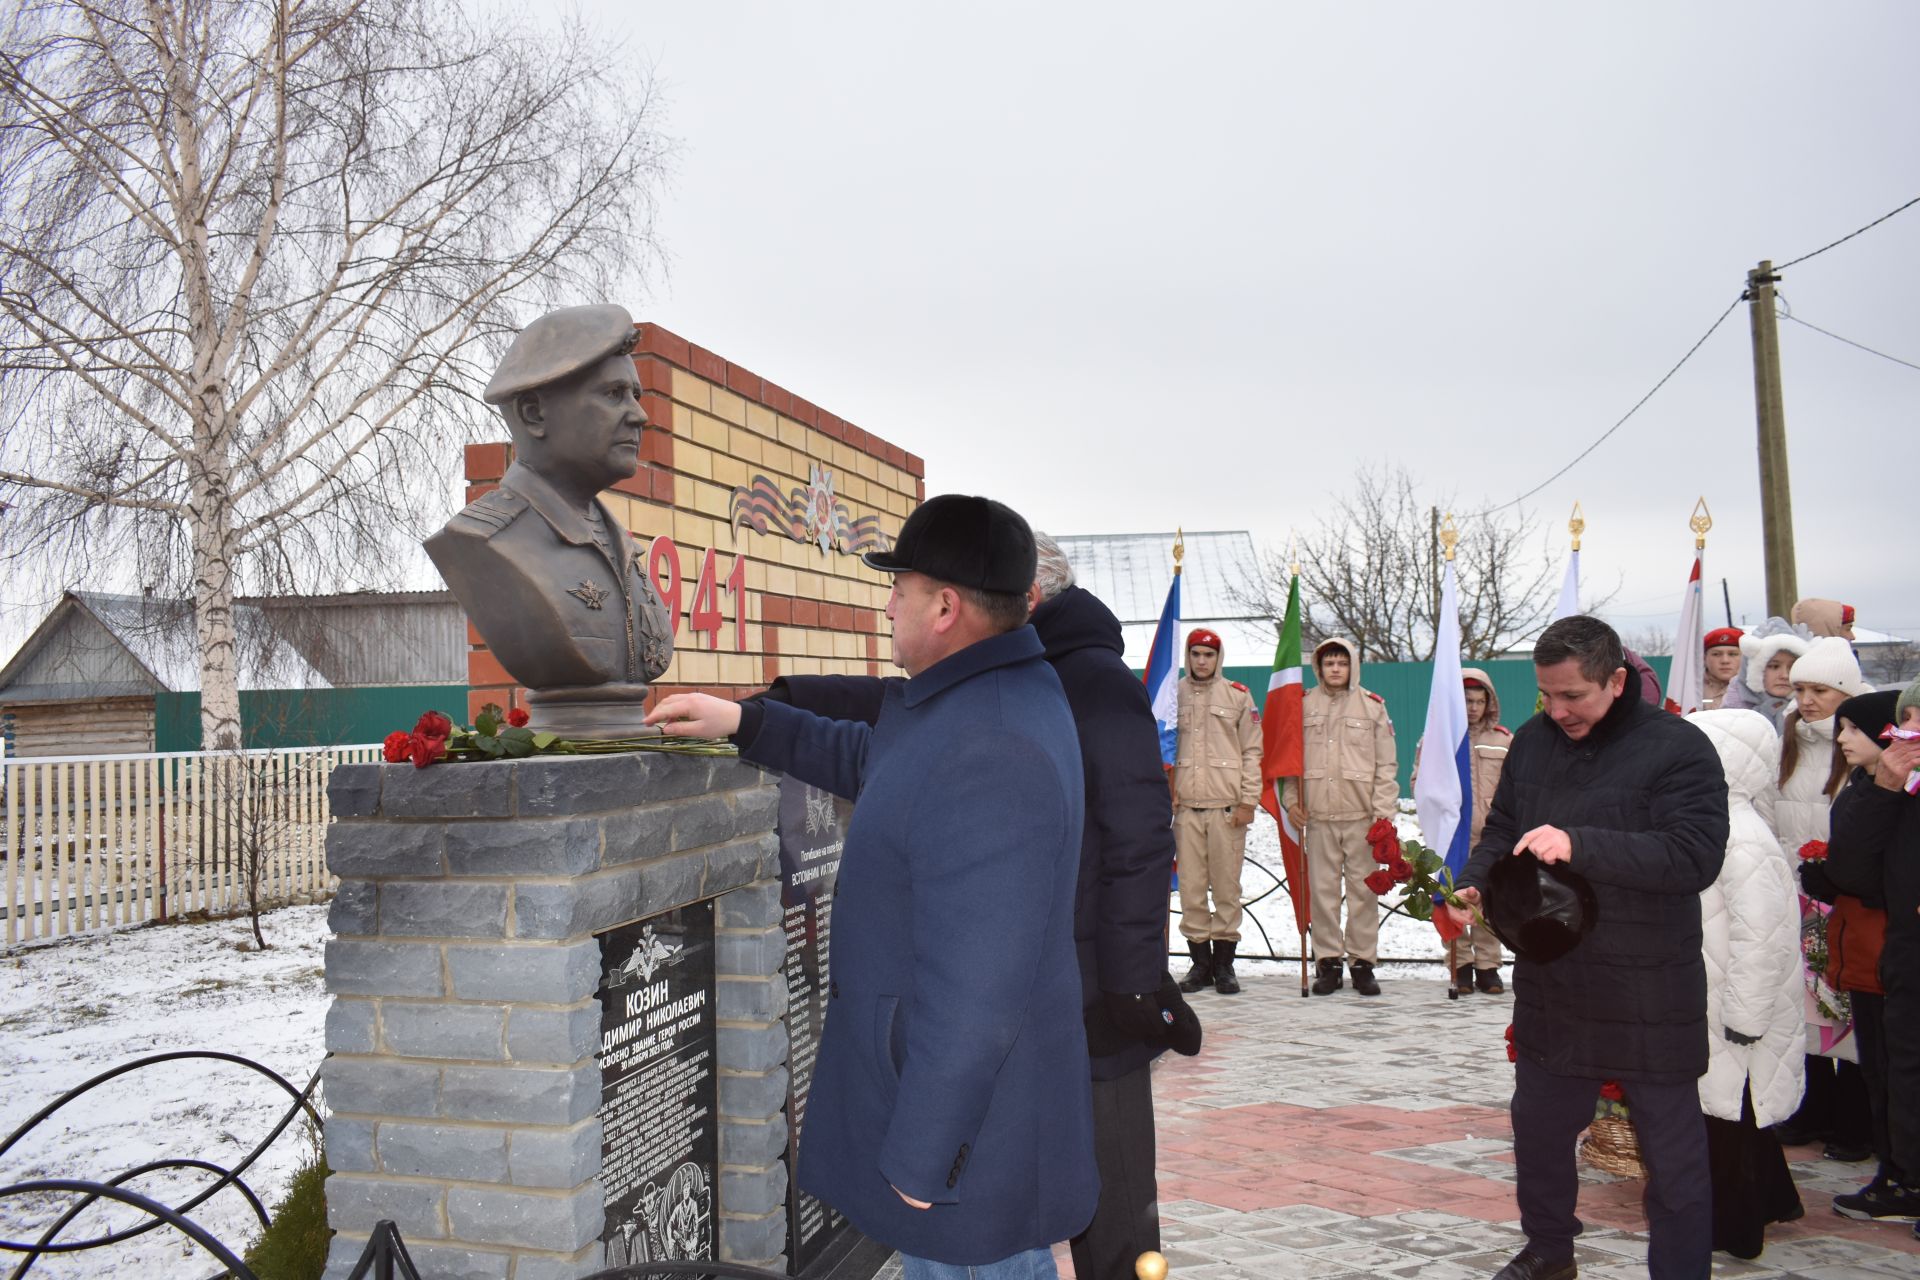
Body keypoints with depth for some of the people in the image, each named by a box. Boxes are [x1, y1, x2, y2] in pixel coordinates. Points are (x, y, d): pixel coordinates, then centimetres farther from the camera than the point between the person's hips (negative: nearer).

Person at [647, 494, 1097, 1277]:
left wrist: (919, 1161, -21)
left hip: (966, 1126, -10)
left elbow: (973, 995, -30)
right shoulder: (991, 693, 4)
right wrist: (744, 722, 15)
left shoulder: (984, 757, -31)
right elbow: (872, 764, 22)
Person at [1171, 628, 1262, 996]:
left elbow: (1252, 751, 6)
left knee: (1227, 886, 1)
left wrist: (1249, 800, -2)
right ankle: (1200, 960, 12)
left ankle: (1224, 962, 10)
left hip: (1228, 807, -1)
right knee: (1191, 887, 2)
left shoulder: (1238, 695, 7)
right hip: (1186, 806, 1)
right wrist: (1166, 795, 1)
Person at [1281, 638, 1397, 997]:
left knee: (1363, 888, 2)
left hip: (1361, 815, -1)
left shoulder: (1373, 705, 6)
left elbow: (1387, 764, 4)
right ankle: (1327, 961, 13)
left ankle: (1363, 961, 12)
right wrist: (1291, 800, 0)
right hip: (1317, 815, 1)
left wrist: (1384, 813, -3)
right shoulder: (1303, 705, 9)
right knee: (1323, 889, 4)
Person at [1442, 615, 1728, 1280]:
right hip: (1550, 985, 6)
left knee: (1673, 1153, 7)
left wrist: (1580, 845, -35)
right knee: (1538, 1126, 20)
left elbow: (1695, 856, -25)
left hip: (1650, 994, -6)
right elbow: (1502, 827, 14)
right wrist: (1474, 882, -5)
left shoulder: (1677, 748, -14)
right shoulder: (1533, 739, 4)